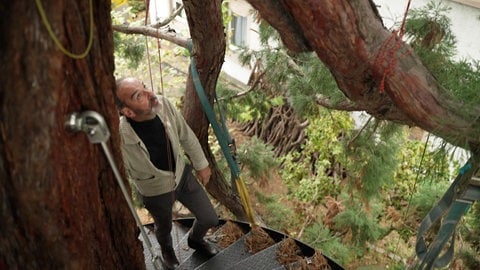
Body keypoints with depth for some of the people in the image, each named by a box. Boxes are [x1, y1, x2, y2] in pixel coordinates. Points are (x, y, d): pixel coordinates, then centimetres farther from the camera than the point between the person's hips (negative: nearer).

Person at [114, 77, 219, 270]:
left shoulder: (163, 104, -26)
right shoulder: (120, 138, -39)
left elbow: (186, 136, -7)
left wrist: (201, 164, 5)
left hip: (182, 175, 3)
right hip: (155, 191, -3)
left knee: (210, 219, 17)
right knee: (164, 228, 27)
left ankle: (195, 240, 55)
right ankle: (167, 250, 66)